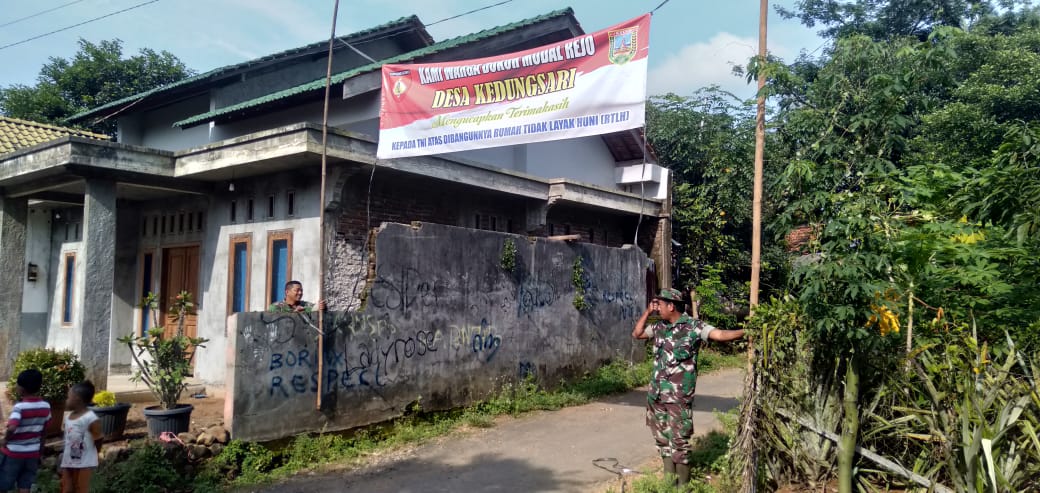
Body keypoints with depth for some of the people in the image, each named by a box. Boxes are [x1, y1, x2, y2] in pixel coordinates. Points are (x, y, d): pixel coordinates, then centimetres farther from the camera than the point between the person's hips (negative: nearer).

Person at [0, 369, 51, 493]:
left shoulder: (20, 406, -18)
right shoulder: (46, 406, 0)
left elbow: (11, 428, -34)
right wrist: (40, 454, 16)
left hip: (14, 453, -5)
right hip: (33, 454, 5)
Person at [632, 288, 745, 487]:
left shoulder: (693, 326, -9)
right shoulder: (659, 327, 11)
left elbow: (721, 334, -18)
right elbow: (636, 333, 21)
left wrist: (746, 332, -32)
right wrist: (647, 312, 11)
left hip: (678, 397, -7)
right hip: (656, 394, 7)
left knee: (679, 441, -3)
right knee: (662, 438, 13)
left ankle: (682, 484, 9)